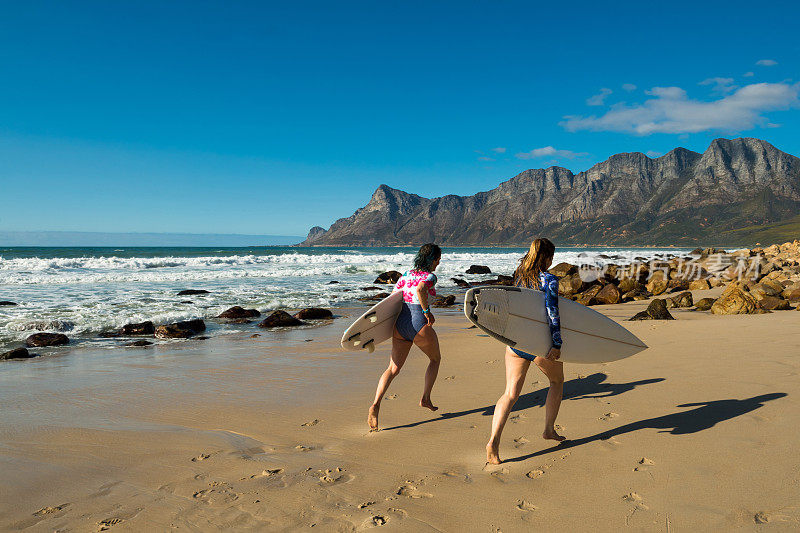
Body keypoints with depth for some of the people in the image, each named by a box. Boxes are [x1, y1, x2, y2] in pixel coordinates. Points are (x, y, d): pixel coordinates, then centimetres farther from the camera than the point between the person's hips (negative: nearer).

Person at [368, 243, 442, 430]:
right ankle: (425, 398, 24)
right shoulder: (430, 276, -6)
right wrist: (427, 312, -18)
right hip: (420, 325, -5)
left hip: (400, 324, 5)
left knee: (393, 369, 6)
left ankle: (376, 405, -13)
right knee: (435, 358, 24)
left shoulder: (406, 274, 13)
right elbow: (420, 289, -28)